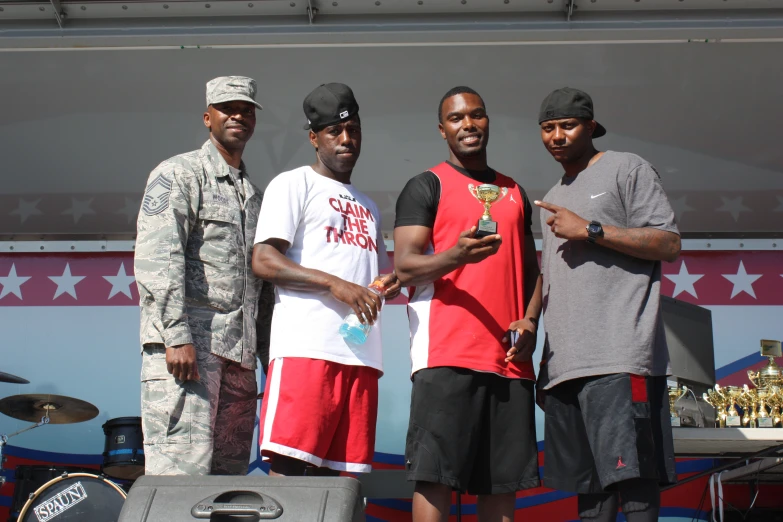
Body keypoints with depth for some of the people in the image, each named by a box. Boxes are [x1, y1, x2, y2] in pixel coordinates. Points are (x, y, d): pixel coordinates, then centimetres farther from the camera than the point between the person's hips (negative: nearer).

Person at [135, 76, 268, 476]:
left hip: (239, 351, 7)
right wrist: (177, 336, -20)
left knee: (230, 470, 4)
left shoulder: (253, 194, 24)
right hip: (187, 344, -7)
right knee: (183, 472, -14)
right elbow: (157, 259, -10)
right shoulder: (178, 173, 2)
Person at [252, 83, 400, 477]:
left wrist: (389, 286, 10)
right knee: (286, 467, -13)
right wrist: (335, 285, -16)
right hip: (306, 349, -6)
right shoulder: (295, 185, 7)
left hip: (361, 354, 7)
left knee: (335, 474, 2)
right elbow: (263, 261, -6)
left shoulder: (368, 207, 29)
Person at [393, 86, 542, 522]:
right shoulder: (426, 187, 6)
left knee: (504, 479, 3)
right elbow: (404, 267, -4)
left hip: (510, 357, 5)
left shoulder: (515, 192, 23)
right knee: (436, 475, -10)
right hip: (447, 353, -5)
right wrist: (457, 255, -24)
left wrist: (530, 321, 5)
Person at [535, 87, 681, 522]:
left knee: (632, 477, -12)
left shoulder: (628, 169, 6)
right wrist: (545, 363, 20)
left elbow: (670, 244, -4)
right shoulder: (554, 199, 27)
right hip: (565, 365, 7)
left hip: (619, 358, -7)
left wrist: (590, 229, -9)